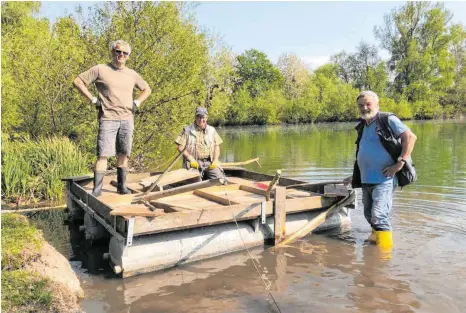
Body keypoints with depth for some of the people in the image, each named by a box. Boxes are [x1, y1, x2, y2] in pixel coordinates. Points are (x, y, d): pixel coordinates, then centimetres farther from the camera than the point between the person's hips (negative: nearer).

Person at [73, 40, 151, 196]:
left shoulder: (132, 74, 12)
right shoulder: (100, 69, 0)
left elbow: (147, 89, 27)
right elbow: (78, 81, 1)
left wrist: (137, 102, 12)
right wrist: (93, 99, -6)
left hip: (127, 119, 4)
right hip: (108, 119, -4)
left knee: (123, 154, 7)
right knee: (103, 154, -8)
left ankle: (121, 185, 17)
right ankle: (97, 189, -4)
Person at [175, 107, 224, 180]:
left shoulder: (212, 130, 16)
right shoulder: (187, 130, 5)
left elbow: (216, 146, 15)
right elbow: (180, 147, 1)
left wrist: (215, 160, 0)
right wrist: (191, 159, -10)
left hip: (209, 163, 4)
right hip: (193, 163, -3)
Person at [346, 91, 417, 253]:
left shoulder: (388, 119, -5)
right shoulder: (362, 127, 15)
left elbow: (410, 137, -13)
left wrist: (400, 163, -18)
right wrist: (355, 175, 24)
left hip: (384, 179, -7)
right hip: (366, 179, 8)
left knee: (379, 215, -14)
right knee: (369, 214, 18)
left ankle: (385, 250, -5)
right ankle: (376, 236, 40)